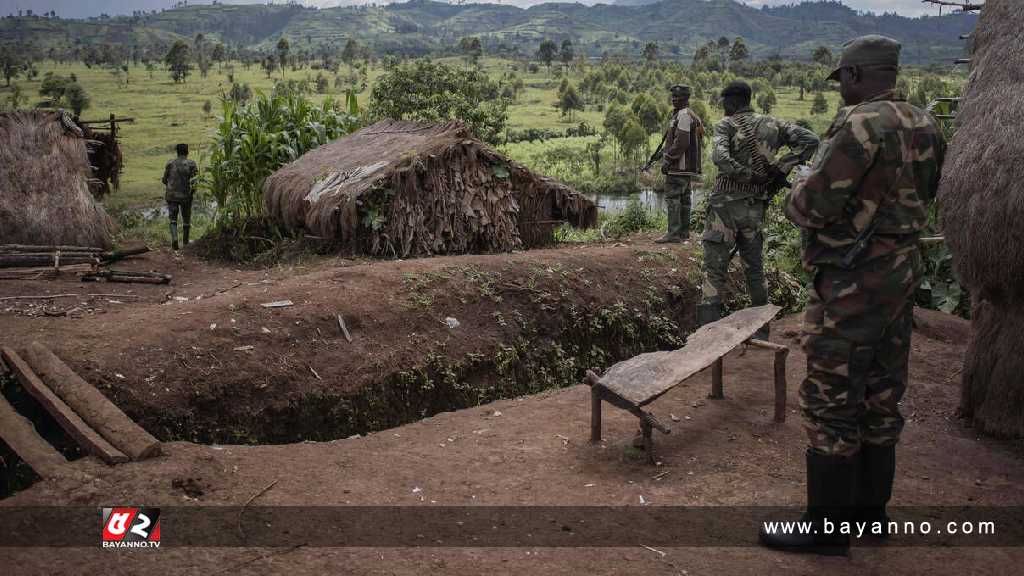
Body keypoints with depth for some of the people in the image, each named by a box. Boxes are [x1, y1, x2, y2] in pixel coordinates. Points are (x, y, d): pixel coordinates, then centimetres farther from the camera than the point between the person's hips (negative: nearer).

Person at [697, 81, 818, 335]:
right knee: (754, 269, 18)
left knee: (714, 271, -2)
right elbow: (809, 140, -1)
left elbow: (720, 157, -25)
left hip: (725, 205, -5)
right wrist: (779, 171, -3)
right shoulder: (772, 125, 8)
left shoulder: (726, 125, -7)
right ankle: (760, 330, 25)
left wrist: (750, 176, -15)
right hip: (755, 208, 5)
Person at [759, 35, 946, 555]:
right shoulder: (924, 127, 8)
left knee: (831, 404, 0)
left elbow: (812, 206, -20)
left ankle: (827, 528, 11)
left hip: (852, 284, -9)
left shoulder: (862, 125, -20)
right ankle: (870, 511, 30)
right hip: (900, 273, 9)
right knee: (880, 399, 17)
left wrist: (797, 195, 1)